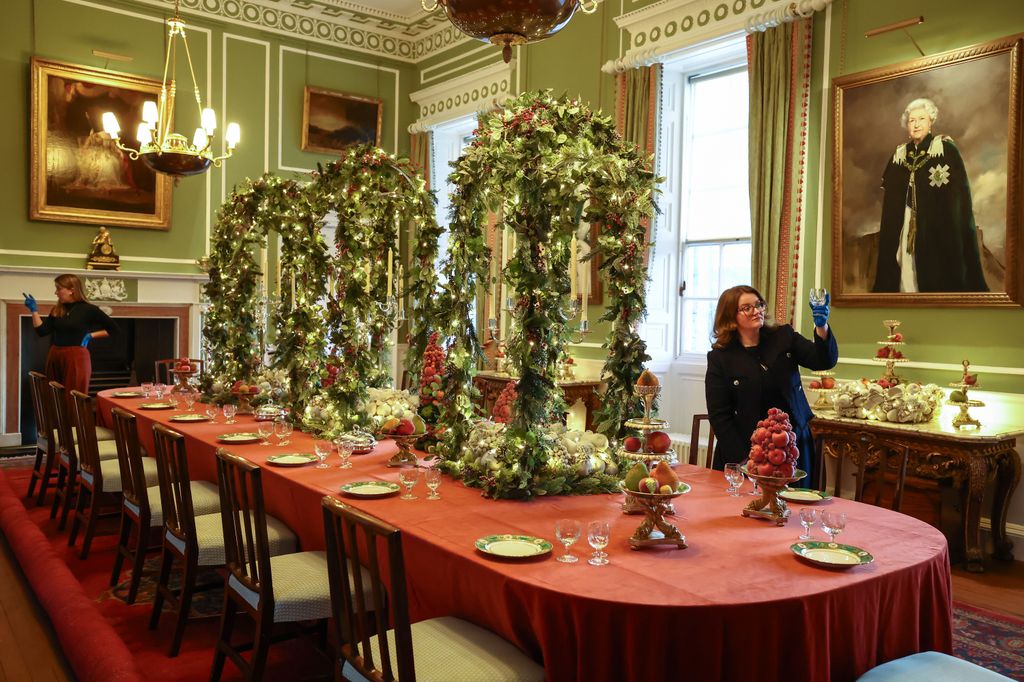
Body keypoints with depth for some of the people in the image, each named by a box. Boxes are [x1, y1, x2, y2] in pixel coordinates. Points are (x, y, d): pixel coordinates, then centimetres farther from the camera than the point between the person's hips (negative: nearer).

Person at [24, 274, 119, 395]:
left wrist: (91, 335, -4)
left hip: (76, 358, -6)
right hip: (55, 357, 6)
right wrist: (34, 310, 4)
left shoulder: (88, 309, -5)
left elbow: (113, 329, 0)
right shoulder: (57, 310, 11)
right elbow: (42, 331, 5)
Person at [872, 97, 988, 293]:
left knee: (938, 277, -3)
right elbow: (889, 196, 14)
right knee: (908, 273, 4)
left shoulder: (946, 148, -4)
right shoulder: (900, 154, 9)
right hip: (906, 225, 4)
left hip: (939, 225, -4)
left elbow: (960, 192, -7)